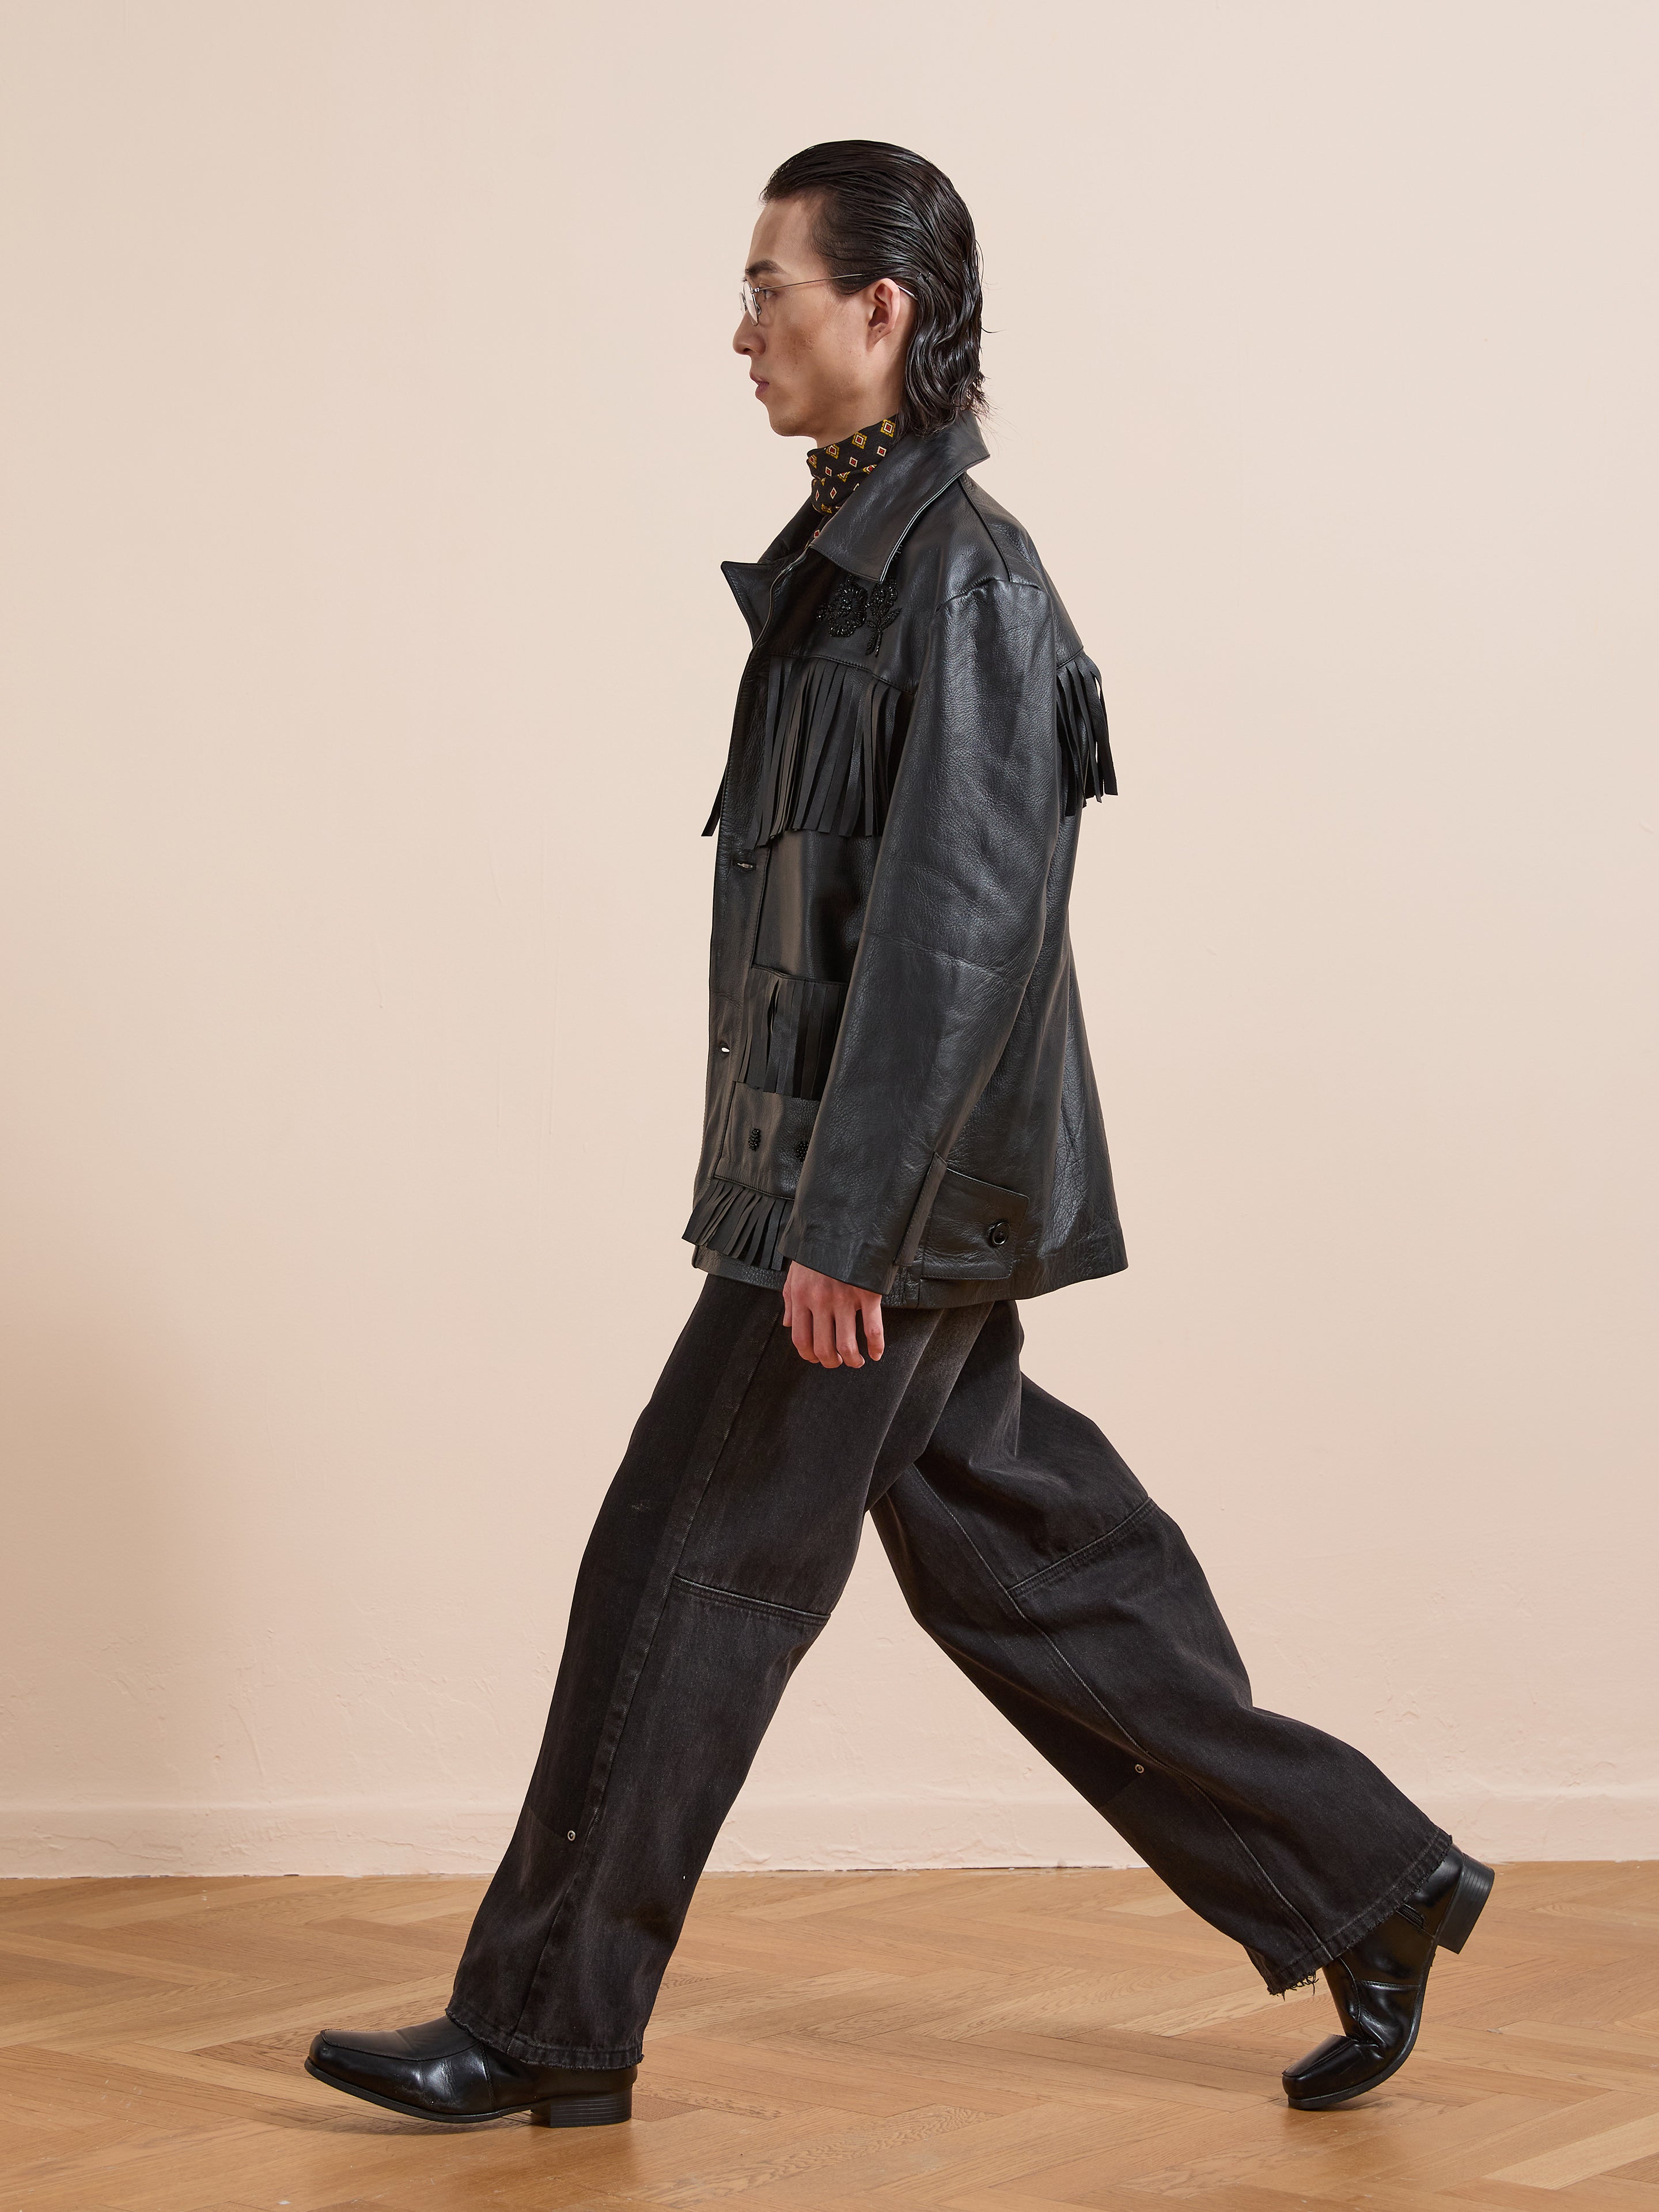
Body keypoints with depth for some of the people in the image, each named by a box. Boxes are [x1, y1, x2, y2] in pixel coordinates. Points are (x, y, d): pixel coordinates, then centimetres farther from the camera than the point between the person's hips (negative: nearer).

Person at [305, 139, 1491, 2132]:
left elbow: (956, 922, -21)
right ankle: (1361, 1881, 22)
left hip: (892, 1195, -10)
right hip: (864, 1183, 10)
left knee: (692, 1576, -1)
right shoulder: (856, 559, 15)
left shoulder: (958, 575, -15)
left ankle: (548, 2027, 12)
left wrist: (845, 1219, -23)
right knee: (1024, 1564, 14)